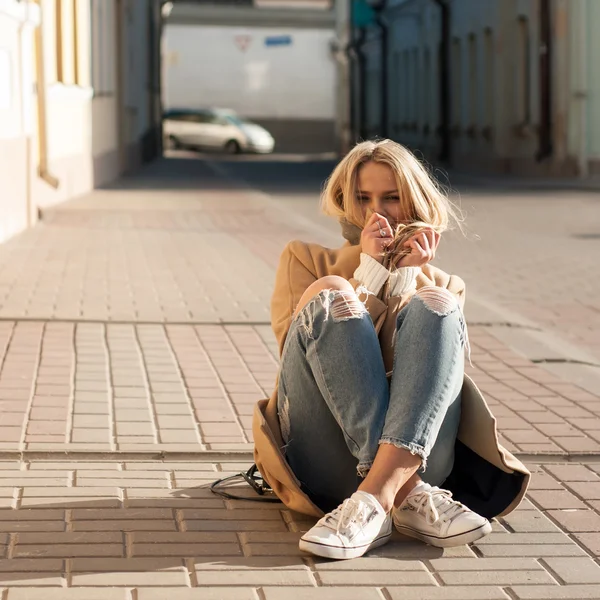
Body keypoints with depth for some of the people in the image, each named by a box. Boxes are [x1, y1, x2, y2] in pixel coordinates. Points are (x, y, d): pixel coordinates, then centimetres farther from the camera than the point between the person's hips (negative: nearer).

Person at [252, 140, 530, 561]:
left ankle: (375, 496, -43)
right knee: (328, 294, -22)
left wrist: (409, 276, 2)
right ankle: (406, 494, -39)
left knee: (433, 306, -22)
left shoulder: (443, 285, 26)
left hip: (417, 451, 1)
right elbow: (299, 347, 3)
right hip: (326, 461, -1)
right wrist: (370, 269, 0)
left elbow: (450, 363, 6)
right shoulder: (305, 259, 23)